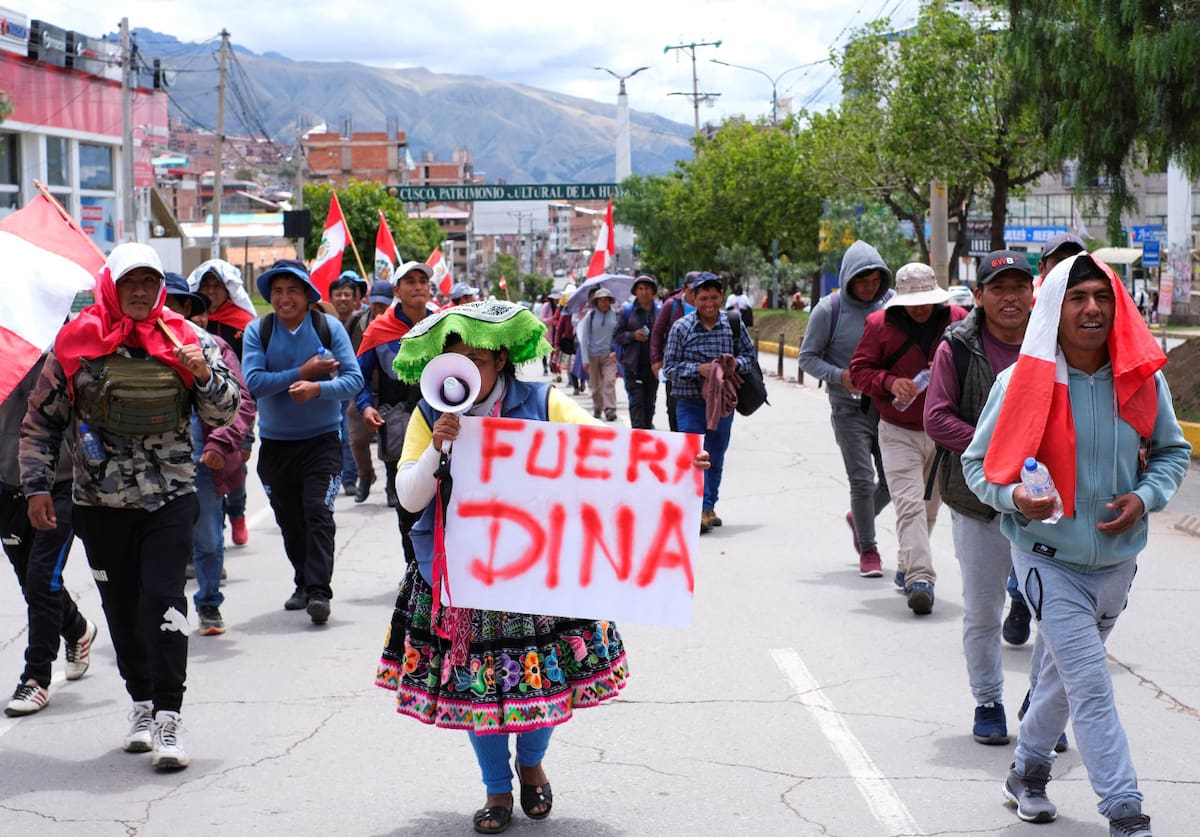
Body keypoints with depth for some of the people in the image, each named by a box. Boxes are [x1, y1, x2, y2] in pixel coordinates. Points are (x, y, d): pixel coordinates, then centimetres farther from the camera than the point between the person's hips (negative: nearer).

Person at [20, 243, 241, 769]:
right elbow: (41, 420, 6)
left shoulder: (182, 340, 2)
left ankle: (168, 717, -8)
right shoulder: (77, 342, 0)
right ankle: (142, 702, 25)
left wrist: (205, 375, -15)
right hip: (101, 502, 1)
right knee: (121, 607, 9)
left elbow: (224, 414, 5)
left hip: (170, 498, -1)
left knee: (163, 600, -11)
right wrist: (37, 486, 1)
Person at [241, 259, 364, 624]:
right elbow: (253, 382, -15)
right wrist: (303, 372, -17)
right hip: (276, 441, 2)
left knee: (318, 513, -14)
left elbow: (353, 378, -9)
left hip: (322, 439, -2)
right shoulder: (257, 330, -2)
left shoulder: (329, 326, -3)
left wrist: (318, 388, -27)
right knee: (289, 521, 12)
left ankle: (319, 591, -14)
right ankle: (303, 584, 29)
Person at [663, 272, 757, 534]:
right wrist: (699, 369, -19)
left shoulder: (733, 324, 0)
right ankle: (698, 511, -9)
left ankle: (709, 507, 26)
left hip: (723, 402, 3)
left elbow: (750, 353, 12)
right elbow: (669, 367, -5)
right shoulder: (681, 327, -7)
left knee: (716, 459, 14)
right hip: (690, 404, -3)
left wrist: (737, 363, -11)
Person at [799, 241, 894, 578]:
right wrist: (839, 376, -17)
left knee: (893, 480, 6)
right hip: (849, 408, -3)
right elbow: (807, 357, -1)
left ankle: (859, 518, 36)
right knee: (862, 480, -5)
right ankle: (868, 549, 11)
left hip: (887, 406, 3)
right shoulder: (830, 309, -7)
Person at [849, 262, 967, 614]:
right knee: (909, 505, -15)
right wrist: (890, 382, -20)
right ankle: (920, 578, -21)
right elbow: (859, 370, -1)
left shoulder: (957, 320, -1)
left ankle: (907, 566, 34)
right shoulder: (880, 323, -4)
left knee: (929, 506, 15)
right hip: (898, 433, -3)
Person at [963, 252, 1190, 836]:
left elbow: (1173, 450, 10)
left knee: (1067, 675, 21)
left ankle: (1028, 771, 42)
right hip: (1049, 558, -4)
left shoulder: (1143, 378, -5)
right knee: (1092, 686, -10)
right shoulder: (1022, 382, -14)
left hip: (1117, 559, 4)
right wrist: (1014, 496, -24)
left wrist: (1145, 496, -9)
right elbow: (978, 462, -4)